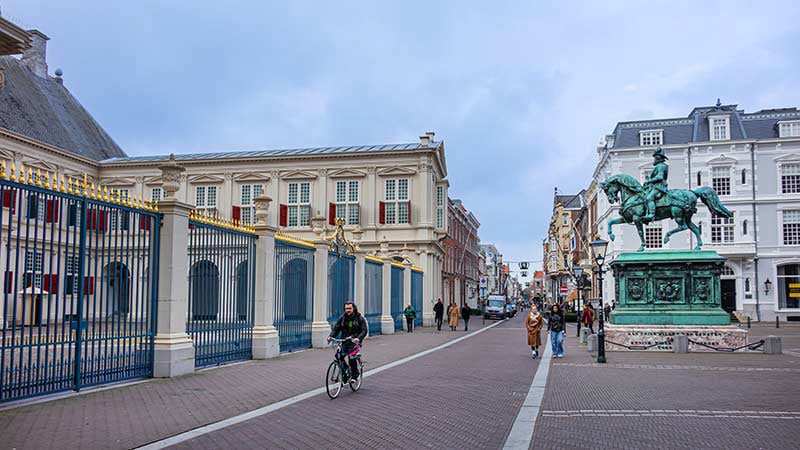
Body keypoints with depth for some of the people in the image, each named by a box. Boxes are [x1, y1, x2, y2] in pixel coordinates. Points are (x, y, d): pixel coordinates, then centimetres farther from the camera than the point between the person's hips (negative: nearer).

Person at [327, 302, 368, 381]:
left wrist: (358, 338, -26)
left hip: (354, 342, -4)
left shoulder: (360, 318, -1)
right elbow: (336, 328, 4)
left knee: (352, 357, -23)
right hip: (344, 341, 4)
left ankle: (354, 375, -1)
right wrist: (330, 336, -15)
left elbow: (364, 331, -8)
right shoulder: (342, 318, 9)